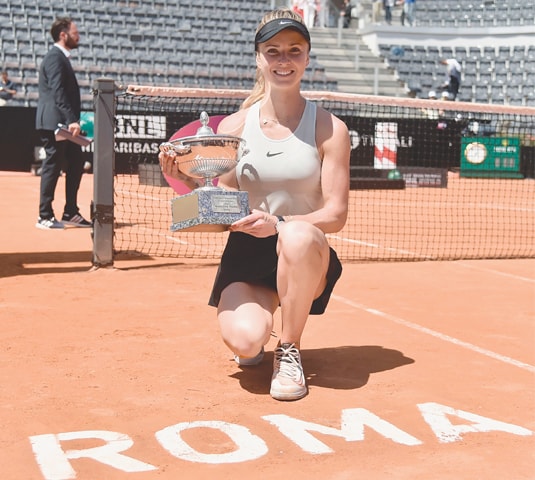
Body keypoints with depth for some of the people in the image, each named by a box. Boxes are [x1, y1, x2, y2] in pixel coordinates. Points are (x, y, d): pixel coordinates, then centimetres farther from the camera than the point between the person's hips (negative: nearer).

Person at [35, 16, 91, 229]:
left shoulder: (62, 57, 18)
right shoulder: (55, 58, -13)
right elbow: (58, 92, -22)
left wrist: (73, 120, 18)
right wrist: (71, 120, -28)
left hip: (63, 124, 10)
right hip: (53, 123, -10)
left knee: (76, 165, 11)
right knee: (52, 167, -4)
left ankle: (70, 213, 18)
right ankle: (44, 217, 3)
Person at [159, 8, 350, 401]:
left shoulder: (329, 128, -2)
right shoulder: (234, 126, 3)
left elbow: (336, 214, -9)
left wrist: (278, 224, -26)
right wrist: (188, 183, -14)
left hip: (305, 259, -1)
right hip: (246, 255, 1)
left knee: (297, 235, -39)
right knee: (243, 341, -28)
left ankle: (289, 351, -13)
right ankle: (258, 337, 16)